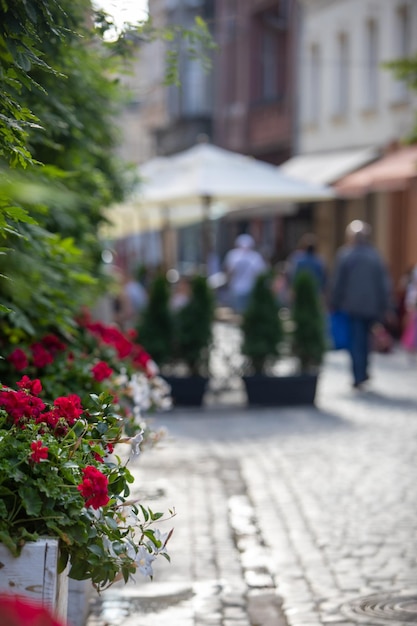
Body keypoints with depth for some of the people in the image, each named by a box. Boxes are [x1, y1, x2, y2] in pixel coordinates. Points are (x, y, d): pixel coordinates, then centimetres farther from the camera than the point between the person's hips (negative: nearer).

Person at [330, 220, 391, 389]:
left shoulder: (344, 255, -7)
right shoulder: (375, 256, 1)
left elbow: (337, 283, -5)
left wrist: (334, 304, 3)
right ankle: (363, 372, 25)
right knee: (365, 338, 19)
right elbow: (385, 284, 3)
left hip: (352, 305, -3)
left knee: (355, 341, 2)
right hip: (371, 306, 3)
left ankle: (358, 377, -3)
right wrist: (384, 307, 8)